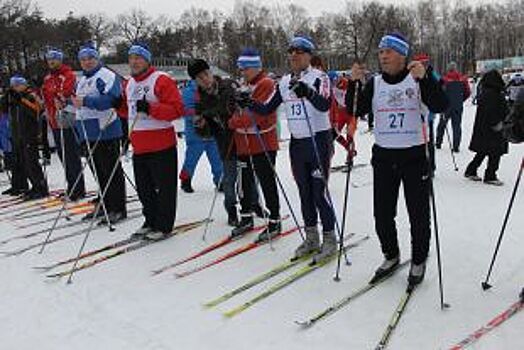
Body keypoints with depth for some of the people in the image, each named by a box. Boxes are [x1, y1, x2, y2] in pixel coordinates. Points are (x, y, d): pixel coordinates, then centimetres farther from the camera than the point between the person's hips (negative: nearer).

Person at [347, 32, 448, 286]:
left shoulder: (420, 79, -4)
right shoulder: (375, 83, 6)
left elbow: (440, 106, -18)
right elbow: (356, 111, -1)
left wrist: (424, 77, -31)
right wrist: (353, 84, -14)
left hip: (414, 156, -3)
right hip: (383, 157, 3)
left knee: (418, 215, 6)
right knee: (382, 215, 10)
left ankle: (418, 262, 26)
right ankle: (391, 256, 32)